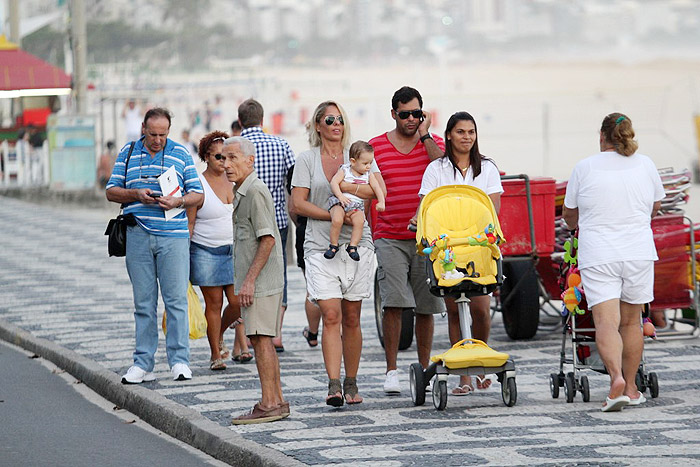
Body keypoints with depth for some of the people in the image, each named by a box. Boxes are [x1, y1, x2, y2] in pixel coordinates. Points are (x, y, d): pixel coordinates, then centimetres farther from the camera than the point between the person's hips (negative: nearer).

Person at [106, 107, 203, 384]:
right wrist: (137, 195, -9)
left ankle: (179, 361, -3)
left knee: (176, 299, -6)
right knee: (143, 302, 4)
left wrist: (179, 201, -13)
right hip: (138, 236, 1)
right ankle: (143, 363, 6)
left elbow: (197, 195, 7)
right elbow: (112, 192, 10)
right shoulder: (128, 153, 11)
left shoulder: (180, 154, 7)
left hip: (172, 236, -1)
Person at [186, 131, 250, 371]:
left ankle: (219, 333, 25)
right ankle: (215, 354, 10)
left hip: (235, 251, 4)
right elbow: (189, 222, -6)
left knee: (238, 302, -4)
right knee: (214, 303, 0)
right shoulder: (198, 185, -6)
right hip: (206, 252, -4)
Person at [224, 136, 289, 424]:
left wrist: (250, 280, -22)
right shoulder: (242, 192, 18)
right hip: (254, 281, 10)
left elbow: (268, 239, -20)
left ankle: (269, 405, -9)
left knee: (261, 338, -10)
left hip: (260, 281, -10)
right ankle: (277, 401, 17)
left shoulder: (255, 192, -14)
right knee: (262, 339, 12)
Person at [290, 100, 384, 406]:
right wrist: (334, 215, -13)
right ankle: (333, 385, -16)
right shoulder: (307, 160, 6)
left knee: (351, 319, 6)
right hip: (320, 248, -2)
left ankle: (351, 384, 15)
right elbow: (298, 204, -2)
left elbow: (378, 189, -5)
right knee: (331, 316, -12)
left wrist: (342, 186, -16)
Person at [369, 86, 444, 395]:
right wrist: (365, 232, 4)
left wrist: (425, 137, -11)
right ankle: (391, 371, -7)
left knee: (425, 307, 4)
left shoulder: (432, 143, 8)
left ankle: (424, 370, 15)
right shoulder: (376, 146, 6)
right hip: (389, 238, -1)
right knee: (393, 303, -13)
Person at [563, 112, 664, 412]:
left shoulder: (584, 168, 0)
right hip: (639, 253, 2)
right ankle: (631, 387, 15)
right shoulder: (645, 165, 5)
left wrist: (578, 228, 36)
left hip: (598, 256, -2)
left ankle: (616, 378, -28)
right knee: (631, 321, 12)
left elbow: (569, 214, 12)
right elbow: (656, 205, 21)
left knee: (606, 321, -9)